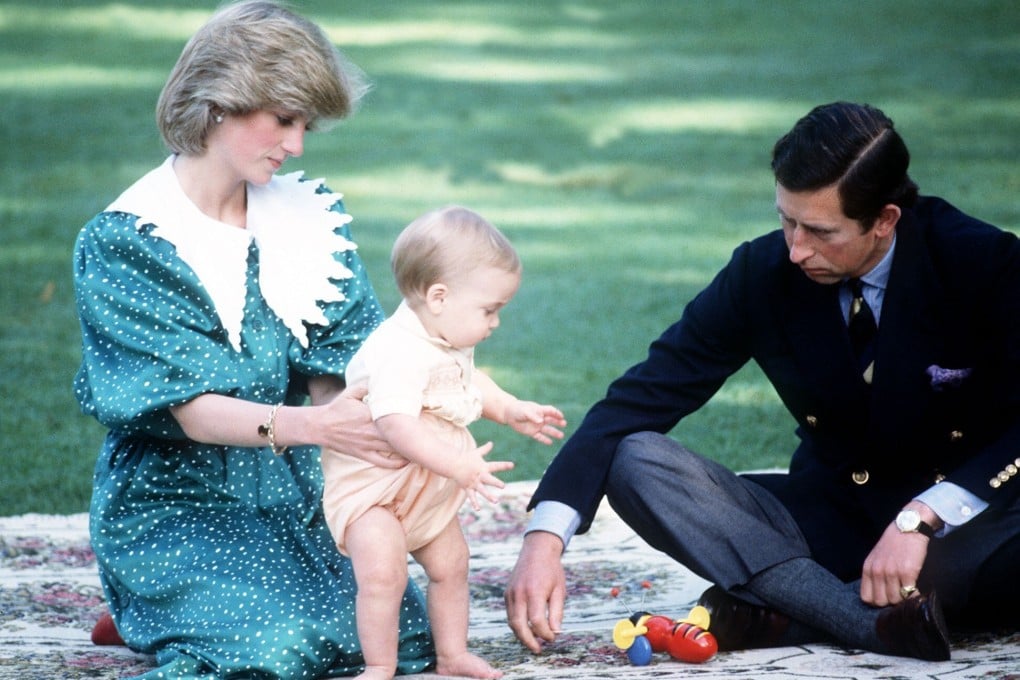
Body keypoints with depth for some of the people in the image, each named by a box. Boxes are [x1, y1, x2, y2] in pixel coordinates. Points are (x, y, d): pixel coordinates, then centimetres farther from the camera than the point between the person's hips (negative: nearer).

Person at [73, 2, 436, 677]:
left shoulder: (308, 216, 6)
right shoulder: (124, 242, -11)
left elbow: (330, 374, 1)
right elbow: (189, 409, -20)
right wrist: (307, 426, -38)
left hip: (291, 493, 6)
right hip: (176, 501, -6)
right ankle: (148, 613, 7)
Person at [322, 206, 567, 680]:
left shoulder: (452, 344, 0)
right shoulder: (398, 353, -33)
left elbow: (469, 382, 24)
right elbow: (396, 425, -44)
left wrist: (511, 410, 11)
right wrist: (459, 466, -47)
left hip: (429, 489, 10)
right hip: (371, 485, -10)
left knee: (450, 566, 17)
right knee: (381, 574, -22)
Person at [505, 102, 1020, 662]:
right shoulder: (763, 274, -8)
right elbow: (639, 400, -9)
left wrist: (921, 517, -32)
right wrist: (545, 536, -23)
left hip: (968, 525, -3)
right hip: (831, 522, 3)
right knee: (636, 463, -19)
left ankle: (782, 613, -30)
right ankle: (881, 621, -32)